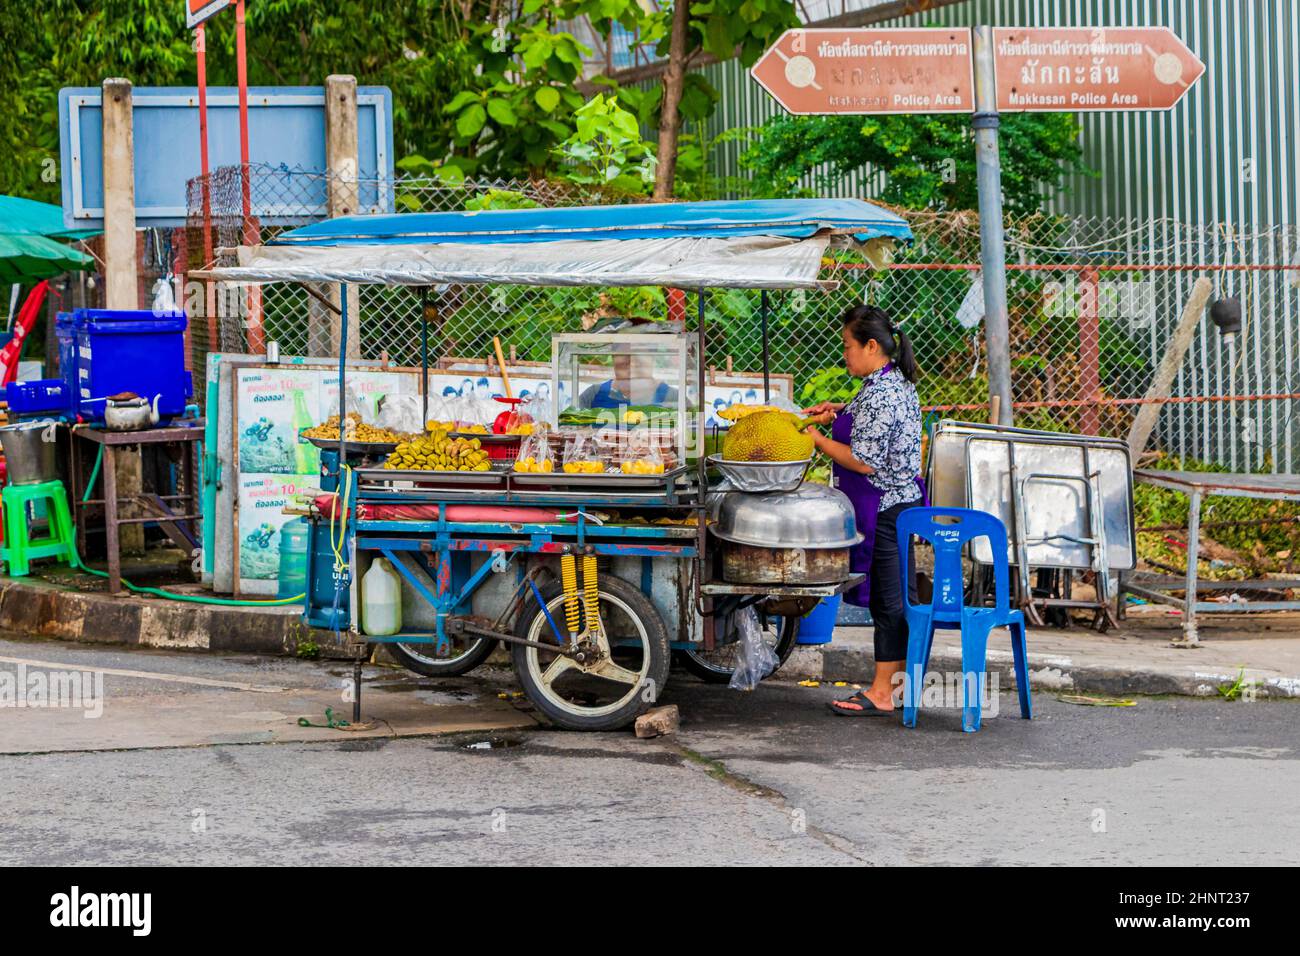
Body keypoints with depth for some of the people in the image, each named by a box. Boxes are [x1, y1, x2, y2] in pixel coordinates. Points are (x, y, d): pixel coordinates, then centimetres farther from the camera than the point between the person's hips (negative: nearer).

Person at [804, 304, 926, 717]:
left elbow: (864, 461, -23)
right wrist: (840, 414, 14)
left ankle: (881, 692, 2)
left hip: (883, 511, -10)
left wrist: (817, 439, -13)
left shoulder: (877, 395, -21)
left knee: (887, 598, -4)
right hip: (904, 500, 10)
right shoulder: (897, 383, 11)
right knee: (894, 597, 14)